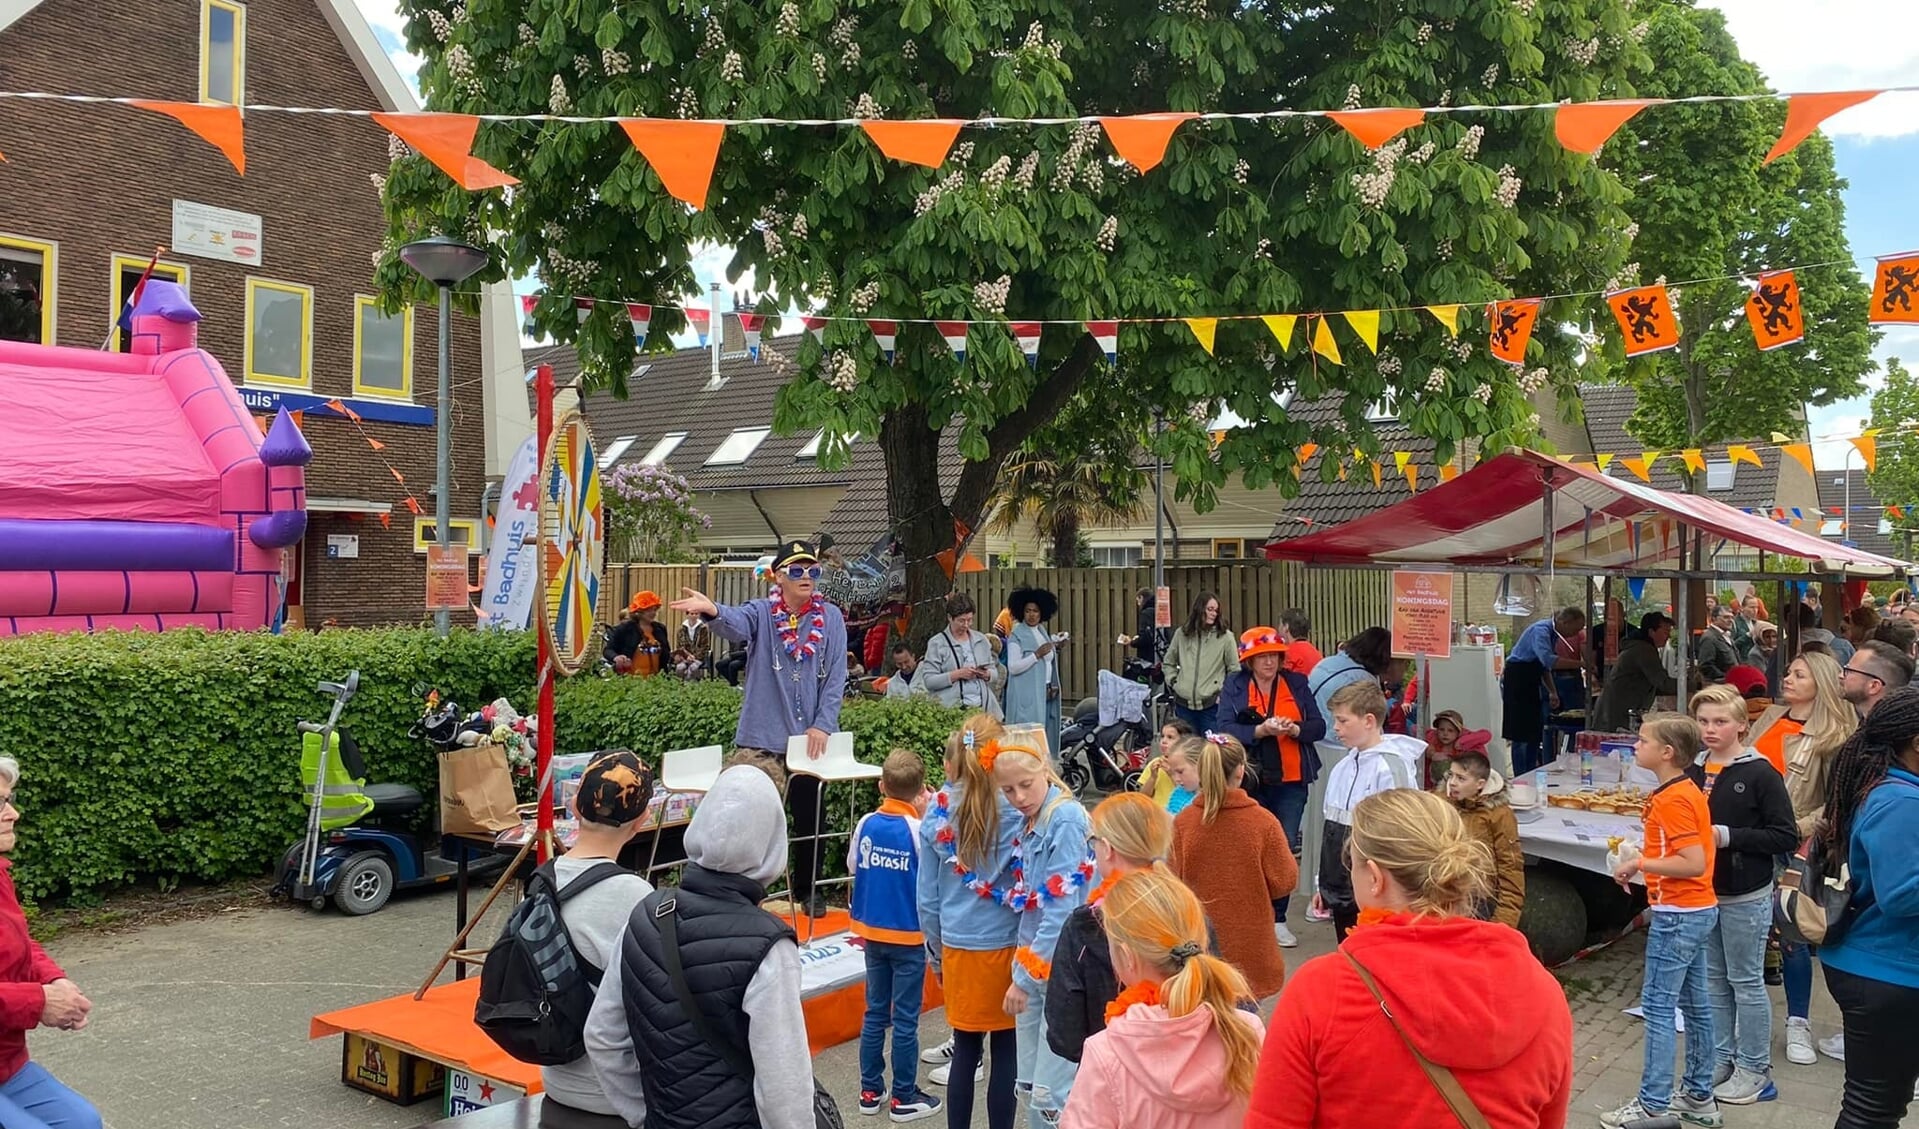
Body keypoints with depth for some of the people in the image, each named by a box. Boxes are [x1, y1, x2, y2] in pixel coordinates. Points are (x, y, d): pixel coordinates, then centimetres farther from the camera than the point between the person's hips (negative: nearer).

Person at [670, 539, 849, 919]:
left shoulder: (830, 618, 3)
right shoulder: (761, 613, -1)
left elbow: (836, 676, -1)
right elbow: (736, 623, -25)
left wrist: (823, 724, -11)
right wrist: (712, 611, -48)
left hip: (811, 737, 2)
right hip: (761, 737, -1)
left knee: (810, 817, 12)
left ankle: (807, 889, 30)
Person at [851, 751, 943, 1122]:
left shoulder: (866, 824, -4)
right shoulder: (919, 829, -18)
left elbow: (852, 867, 8)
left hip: (872, 932, 5)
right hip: (909, 936, -5)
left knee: (875, 1013, 15)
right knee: (905, 1020, 5)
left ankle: (870, 1091, 23)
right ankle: (904, 1098, 14)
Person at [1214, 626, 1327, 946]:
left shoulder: (1297, 684, 8)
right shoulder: (1234, 686, 2)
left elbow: (1319, 726, 4)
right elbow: (1224, 727, -10)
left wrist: (1295, 729, -16)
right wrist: (1260, 731, -24)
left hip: (1292, 780, 2)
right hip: (1251, 780, -2)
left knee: (1286, 848, 4)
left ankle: (1278, 919, 16)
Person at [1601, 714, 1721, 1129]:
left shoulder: (1671, 800, -21)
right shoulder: (1689, 791, 9)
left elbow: (1695, 863, -25)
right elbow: (1705, 845, 18)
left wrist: (1639, 862, -18)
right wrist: (1646, 859, 12)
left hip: (1677, 915, -10)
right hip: (1699, 910, 10)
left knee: (1658, 1005, -4)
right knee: (1695, 1003, 16)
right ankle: (1699, 1096, 26)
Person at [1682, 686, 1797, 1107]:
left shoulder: (1759, 774, -13)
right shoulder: (1693, 771, 3)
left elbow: (1786, 837, -15)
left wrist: (1727, 836, -21)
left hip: (1745, 898, -6)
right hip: (1702, 894, 6)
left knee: (1746, 982, 5)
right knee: (1713, 981, 15)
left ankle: (1755, 1070, 17)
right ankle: (1721, 1059, 27)